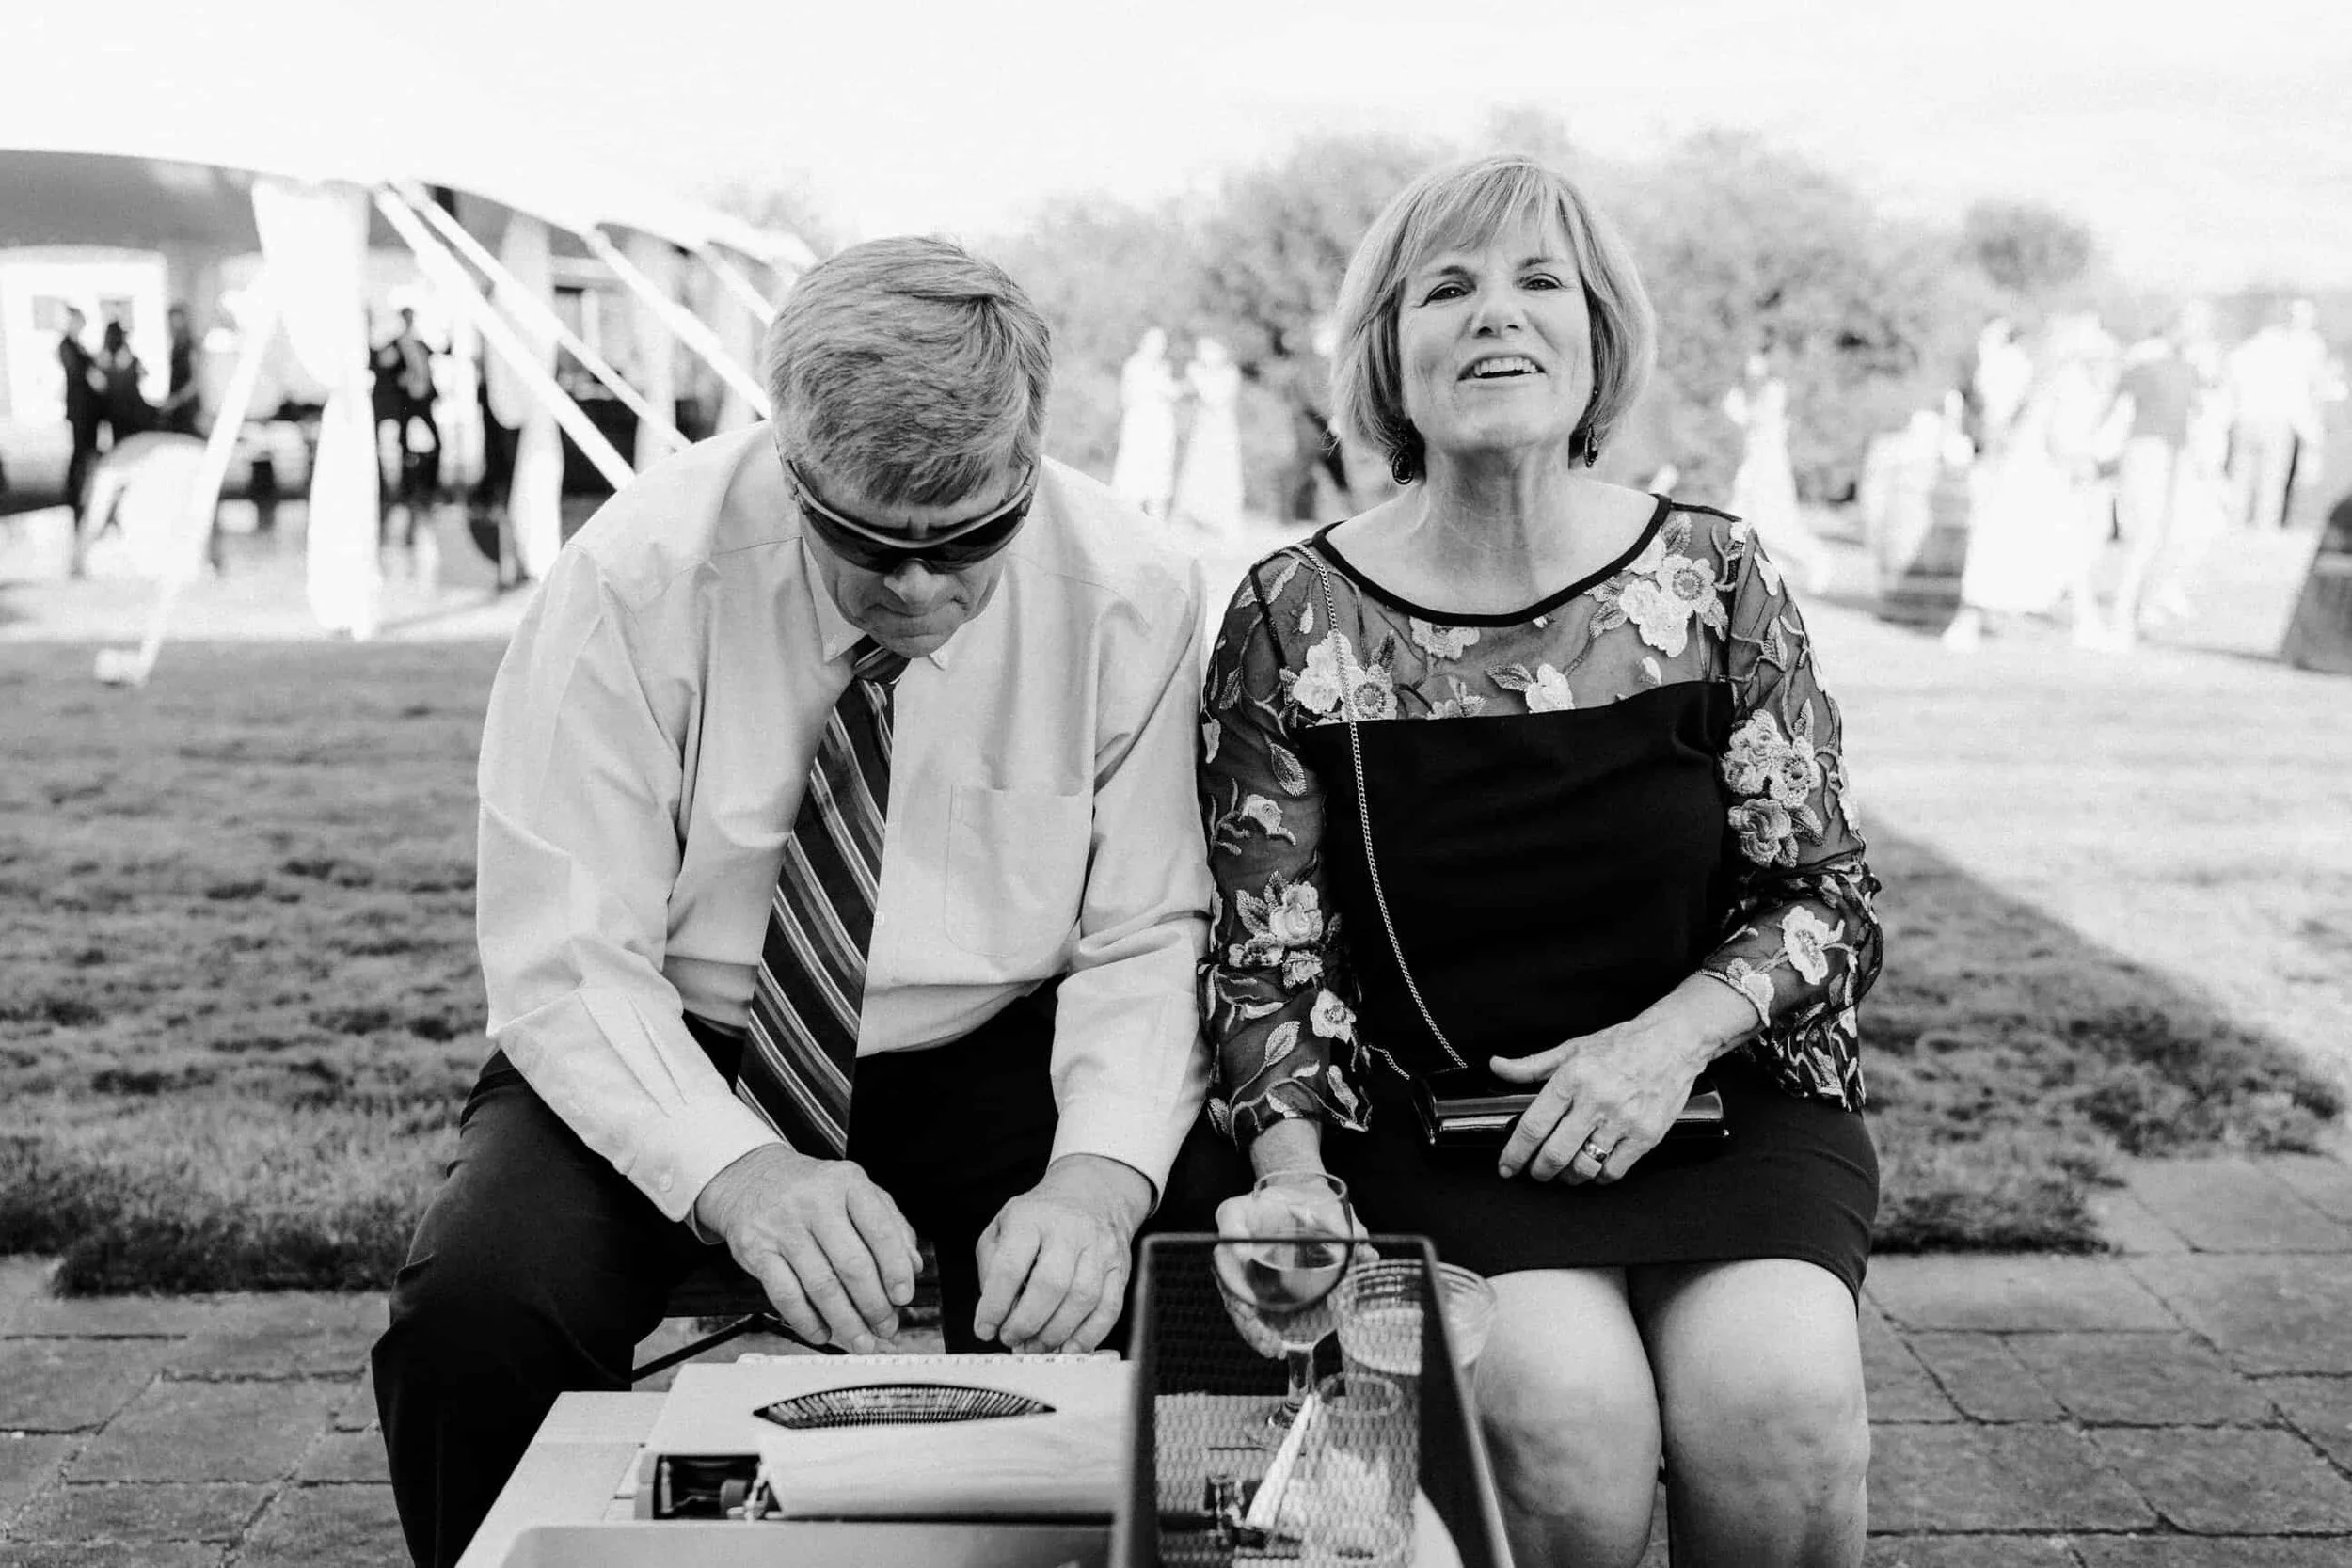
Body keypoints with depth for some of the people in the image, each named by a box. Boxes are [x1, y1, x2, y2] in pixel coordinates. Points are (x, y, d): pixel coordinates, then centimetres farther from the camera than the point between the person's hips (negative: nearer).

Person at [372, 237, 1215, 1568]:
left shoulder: (1129, 596, -14)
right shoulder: (637, 579, -18)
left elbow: (1145, 944, -10)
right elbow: (569, 955, -19)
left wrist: (1101, 1176, -30)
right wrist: (734, 1170, -36)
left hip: (984, 1061, 1)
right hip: (667, 1057, 0)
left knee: (1103, 1307, -29)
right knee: (473, 1317, -27)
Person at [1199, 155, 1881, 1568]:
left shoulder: (1717, 578, 1)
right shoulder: (1289, 622, -1)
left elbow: (1830, 901, 5)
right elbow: (1268, 958, 2)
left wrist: (1676, 1034, -12)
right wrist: (1287, 1164, -13)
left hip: (1721, 1091, 2)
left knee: (1779, 1406, -25)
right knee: (1565, 1418, -28)